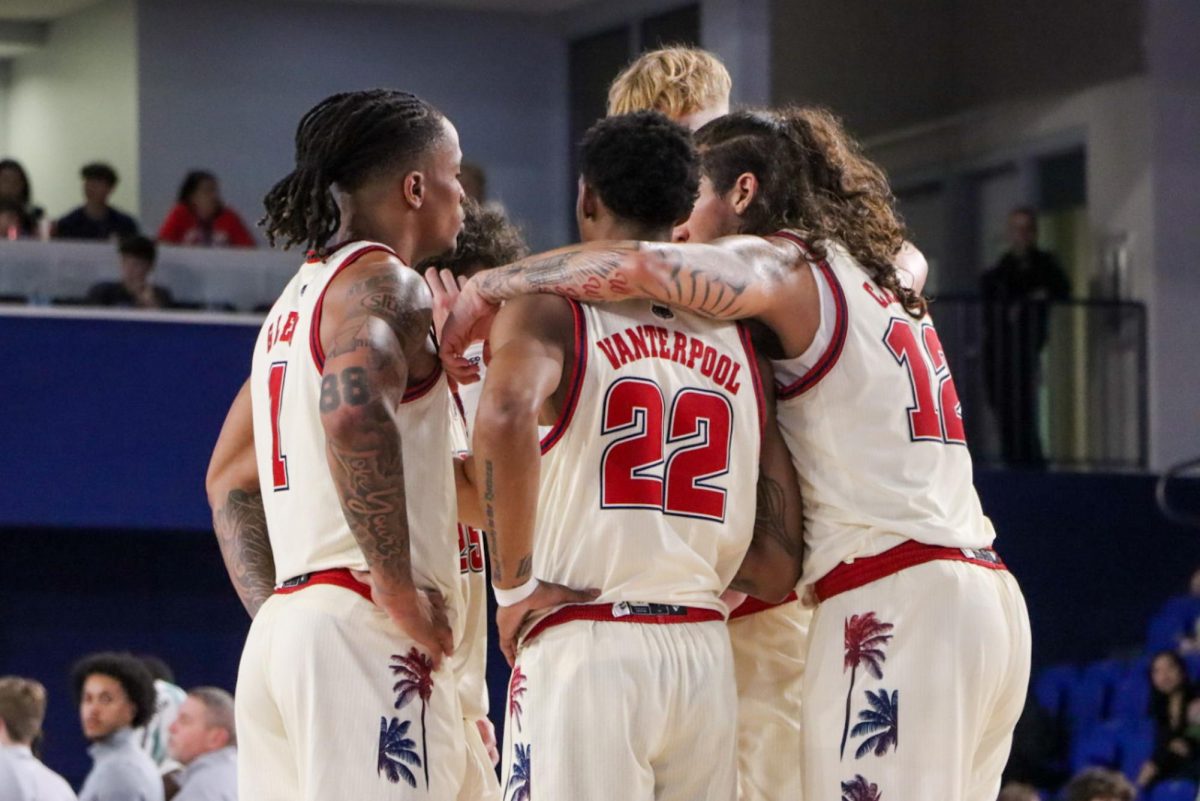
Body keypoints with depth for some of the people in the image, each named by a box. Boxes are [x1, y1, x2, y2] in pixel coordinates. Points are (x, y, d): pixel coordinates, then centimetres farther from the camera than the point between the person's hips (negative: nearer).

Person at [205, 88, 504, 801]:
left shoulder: (297, 299, 22)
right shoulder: (385, 285, -6)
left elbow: (229, 482, 28)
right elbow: (355, 412, -27)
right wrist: (398, 588, -21)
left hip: (280, 633, 9)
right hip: (362, 634, -9)